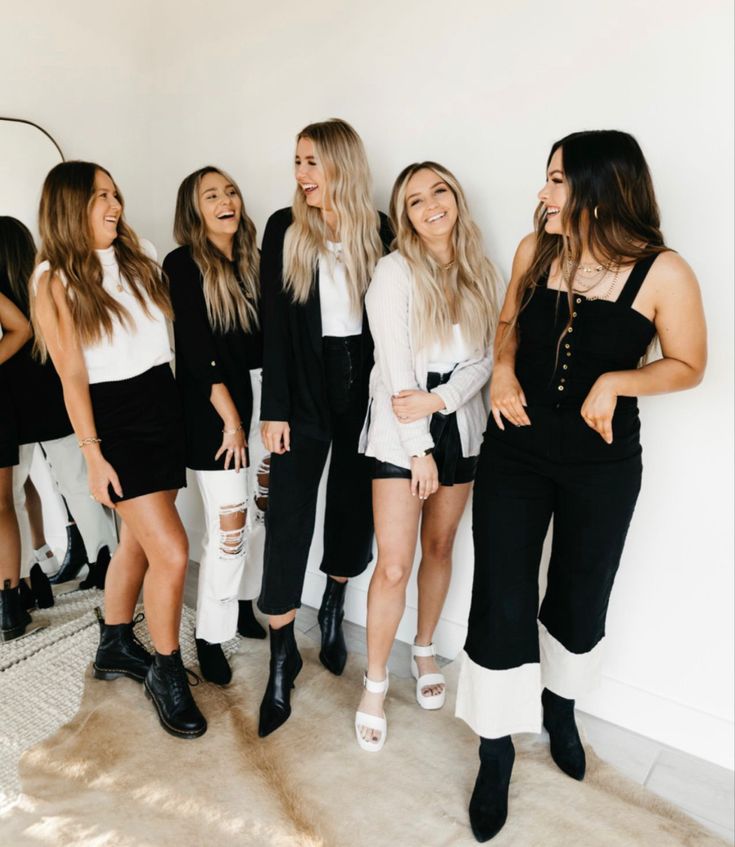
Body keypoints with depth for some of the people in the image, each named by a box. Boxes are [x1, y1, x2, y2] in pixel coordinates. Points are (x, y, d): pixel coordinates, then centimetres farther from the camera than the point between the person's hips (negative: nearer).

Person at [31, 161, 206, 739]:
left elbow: (173, 325, 11)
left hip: (164, 404, 5)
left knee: (138, 541, 15)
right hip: (114, 418, -5)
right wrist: (94, 456, -10)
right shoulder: (54, 280, -5)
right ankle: (167, 674, 13)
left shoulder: (141, 256, 9)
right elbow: (72, 375, -7)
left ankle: (116, 648, 37)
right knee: (172, 551, -9)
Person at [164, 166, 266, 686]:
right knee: (229, 520, -5)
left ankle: (243, 603, 31)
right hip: (211, 408, -5)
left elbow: (259, 345, 7)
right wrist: (232, 419, -11)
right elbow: (197, 354, -11)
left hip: (255, 397, 6)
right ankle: (210, 636, 13)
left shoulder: (252, 263, 10)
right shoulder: (183, 265, -6)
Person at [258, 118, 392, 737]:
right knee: (289, 512, -3)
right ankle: (282, 654, 10)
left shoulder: (379, 231, 2)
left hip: (363, 381, 2)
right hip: (305, 386, -1)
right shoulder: (284, 229, 0)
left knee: (353, 502, 12)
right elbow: (275, 324, -3)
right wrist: (274, 408, -8)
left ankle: (333, 611, 36)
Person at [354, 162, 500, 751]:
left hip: (460, 424, 5)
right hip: (401, 432, -4)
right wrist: (420, 449, -14)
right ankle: (375, 684, 15)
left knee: (439, 546, 16)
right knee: (395, 564, -5)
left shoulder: (480, 272, 6)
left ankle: (425, 651, 38)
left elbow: (486, 355, 1)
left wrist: (440, 398, -17)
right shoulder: (396, 270, -8)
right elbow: (396, 364, -13)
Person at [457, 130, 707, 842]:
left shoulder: (663, 273, -14)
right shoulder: (534, 249, -4)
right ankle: (496, 750, 24)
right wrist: (503, 368, -7)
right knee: (501, 603, 1)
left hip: (602, 465, -1)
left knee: (580, 599, 17)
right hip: (515, 451, 2)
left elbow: (687, 365, -3)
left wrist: (617, 381, -20)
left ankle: (559, 705, 50)